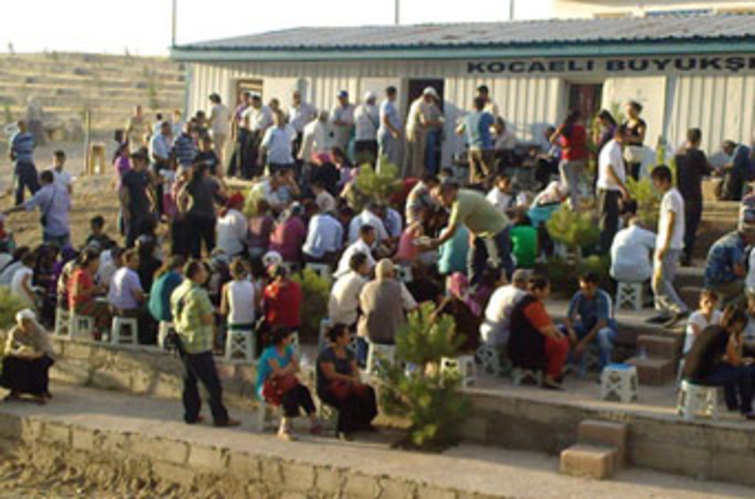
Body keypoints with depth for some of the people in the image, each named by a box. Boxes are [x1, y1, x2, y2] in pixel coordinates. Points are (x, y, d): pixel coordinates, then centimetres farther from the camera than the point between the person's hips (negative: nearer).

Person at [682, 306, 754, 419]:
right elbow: (735, 362, -1)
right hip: (704, 376, -9)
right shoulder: (726, 336, -11)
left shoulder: (709, 329, 13)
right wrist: (746, 361, 21)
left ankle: (732, 403, 44)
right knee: (745, 371, 4)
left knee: (727, 367, 32)